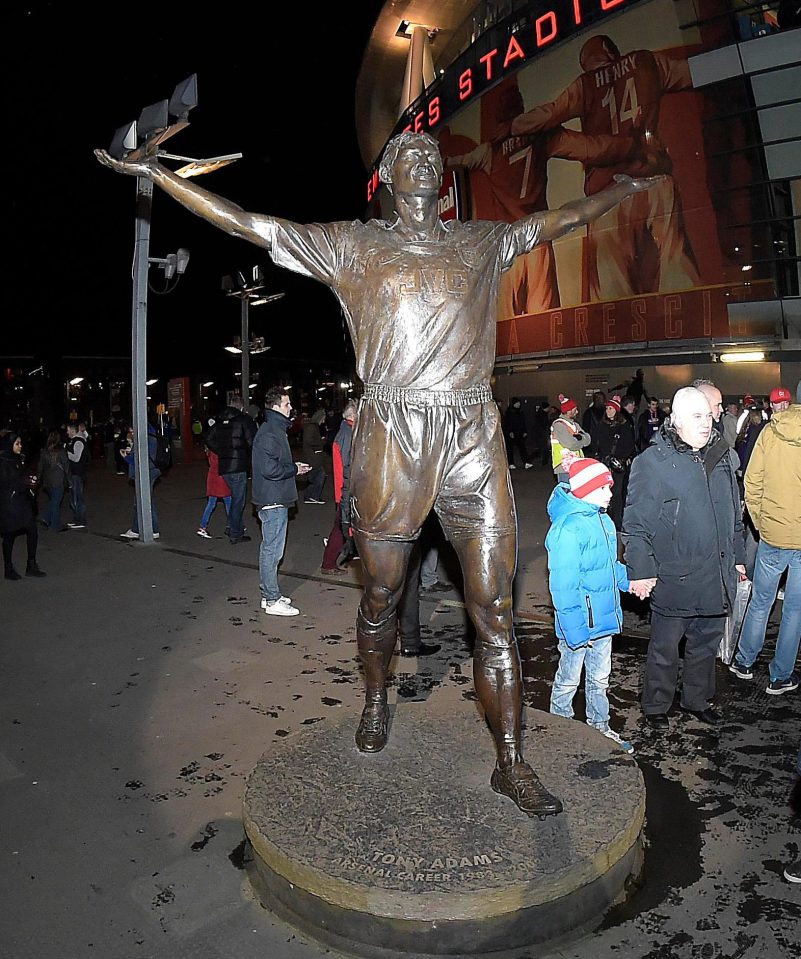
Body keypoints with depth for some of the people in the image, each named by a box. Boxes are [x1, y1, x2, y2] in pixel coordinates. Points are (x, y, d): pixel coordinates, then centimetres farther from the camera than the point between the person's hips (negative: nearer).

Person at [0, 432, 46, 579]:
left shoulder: (19, 459, 9)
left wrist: (29, 479, -1)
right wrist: (25, 482, -21)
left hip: (23, 501, 7)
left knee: (32, 532, 5)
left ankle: (31, 566, 16)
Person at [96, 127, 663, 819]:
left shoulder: (481, 242, 19)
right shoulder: (355, 246, 12)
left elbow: (561, 219, 33)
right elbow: (246, 223, 11)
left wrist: (624, 188, 44)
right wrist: (156, 175, 9)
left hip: (473, 437, 2)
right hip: (393, 436, -1)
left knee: (495, 612, 0)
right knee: (381, 595, 11)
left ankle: (511, 763, 11)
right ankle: (376, 703, 40)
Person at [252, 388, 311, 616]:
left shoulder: (275, 429, 16)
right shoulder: (269, 433, -18)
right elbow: (270, 469, -25)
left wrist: (294, 467, 9)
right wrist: (295, 469, -12)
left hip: (275, 499, 11)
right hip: (273, 500, -11)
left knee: (270, 548, 16)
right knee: (272, 549, -3)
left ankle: (269, 595, 26)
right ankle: (272, 601, 5)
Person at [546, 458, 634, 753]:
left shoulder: (603, 521, 4)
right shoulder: (569, 529, -24)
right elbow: (563, 585, -25)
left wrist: (630, 581, 2)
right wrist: (575, 630, -24)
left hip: (603, 620, 8)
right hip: (579, 625, -8)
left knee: (600, 679, 23)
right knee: (568, 681, 12)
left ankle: (600, 727, 41)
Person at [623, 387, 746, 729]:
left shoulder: (721, 456, 8)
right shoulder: (652, 461, -12)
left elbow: (734, 514, 19)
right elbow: (636, 523, -12)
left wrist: (737, 557, 19)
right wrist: (640, 570, -15)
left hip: (716, 577, 6)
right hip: (673, 579, -6)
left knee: (707, 642, 20)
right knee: (665, 647, 9)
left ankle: (697, 700, 40)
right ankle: (655, 706, 29)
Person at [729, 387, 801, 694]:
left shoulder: (770, 431, -5)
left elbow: (752, 485, -2)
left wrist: (761, 524, 10)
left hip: (772, 534, 2)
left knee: (760, 602, 17)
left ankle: (743, 662, 30)